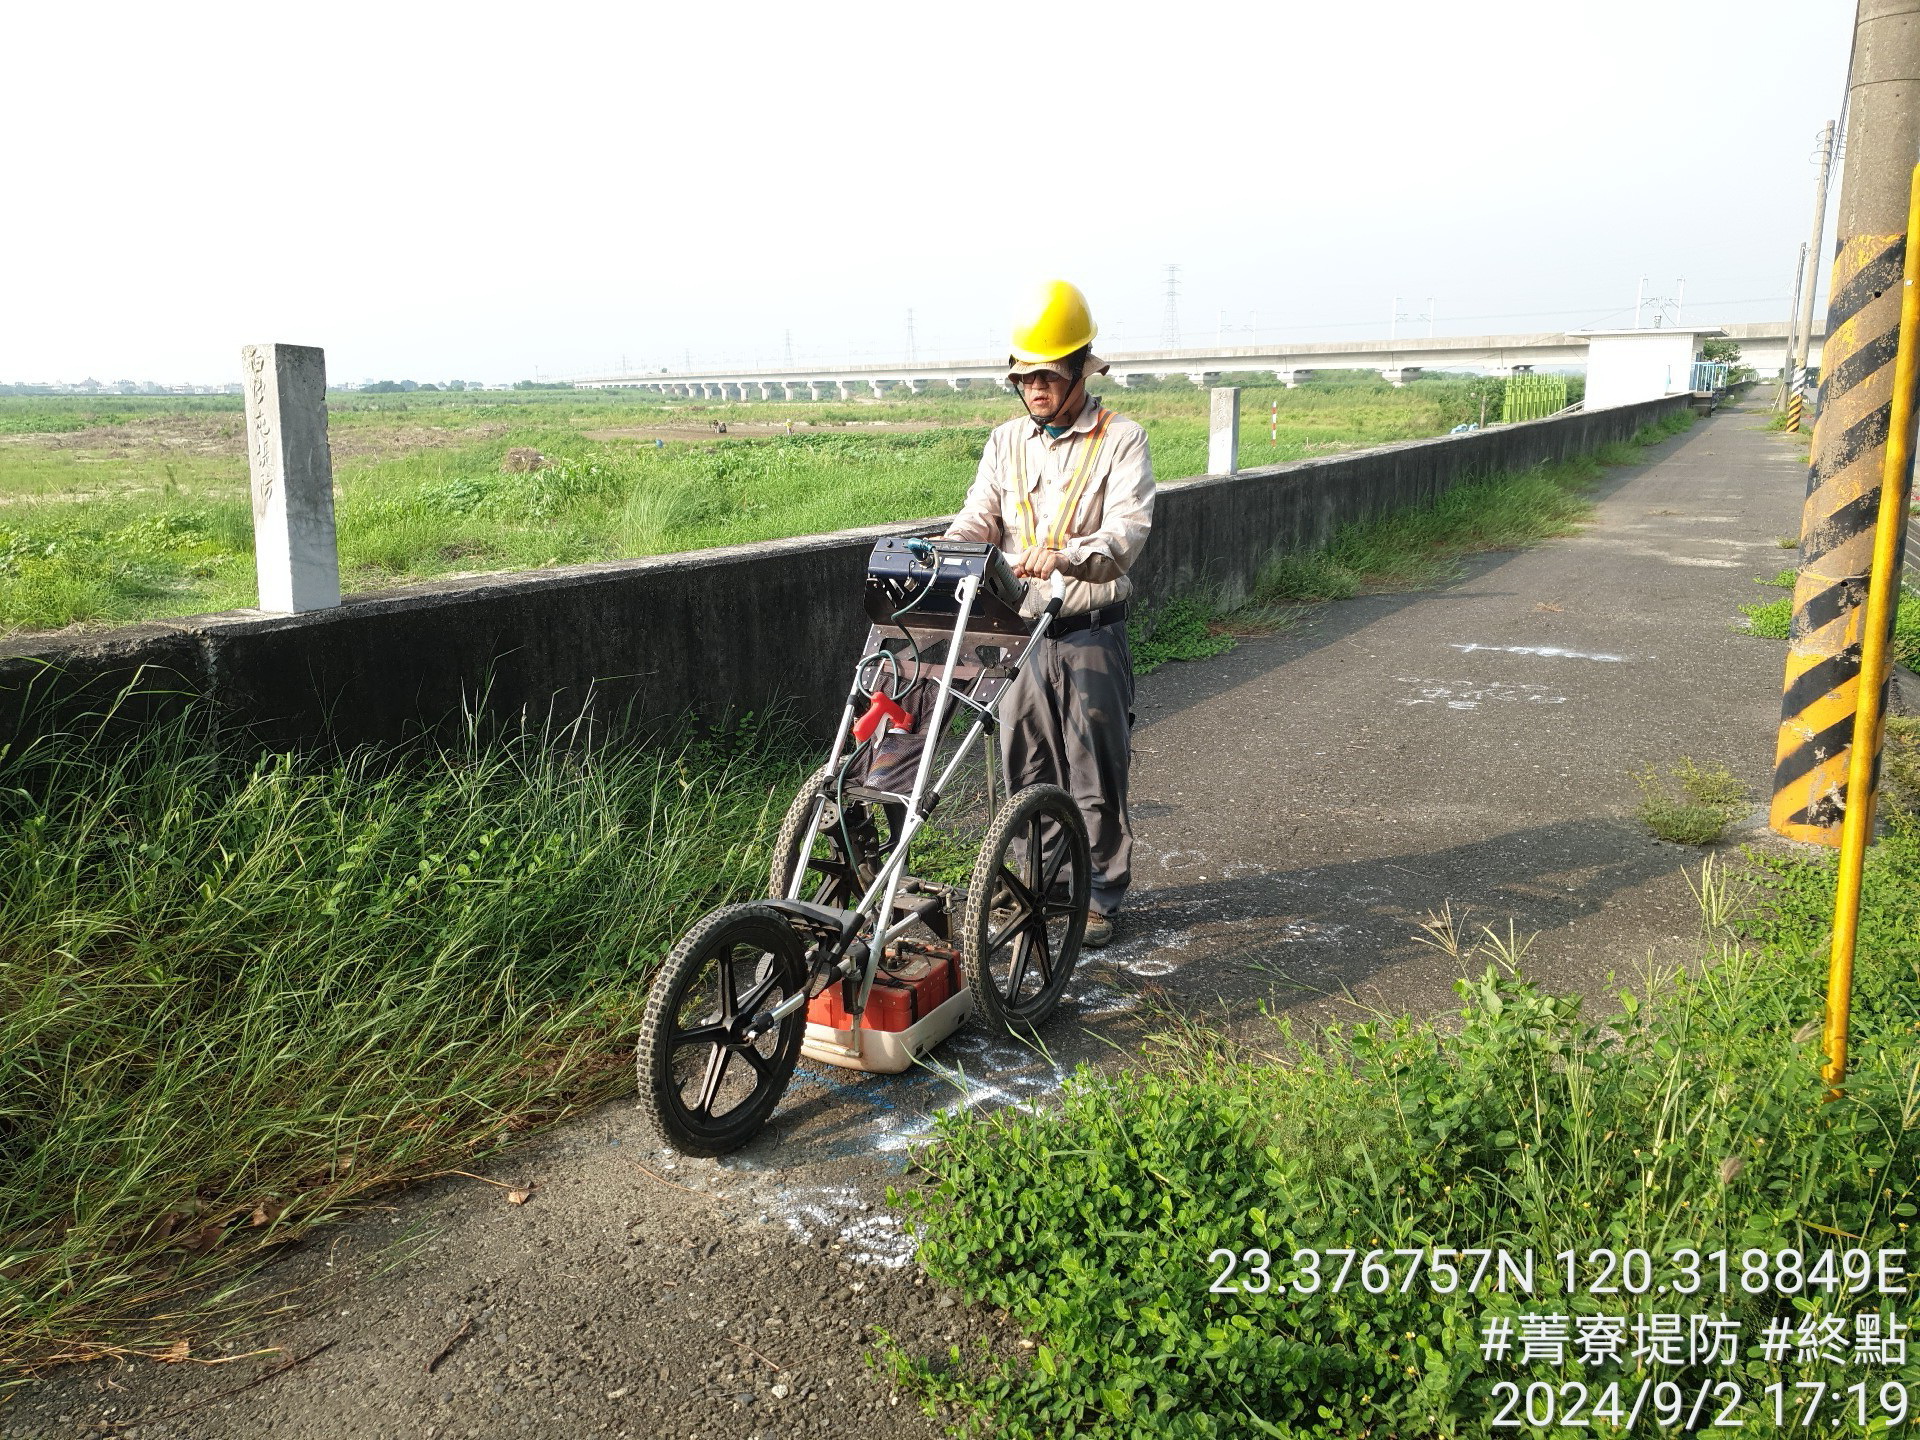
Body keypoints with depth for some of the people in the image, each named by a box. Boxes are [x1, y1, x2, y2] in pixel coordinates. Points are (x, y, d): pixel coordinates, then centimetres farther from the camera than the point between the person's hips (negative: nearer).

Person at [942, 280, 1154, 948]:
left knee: (1095, 775, 3)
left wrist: (1064, 555, -38)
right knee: (1025, 771, 12)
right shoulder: (1006, 442, 10)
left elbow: (1127, 532, -18)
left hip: (1090, 634, -4)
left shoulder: (1121, 440, -5)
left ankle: (1100, 893, 18)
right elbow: (978, 518, 4)